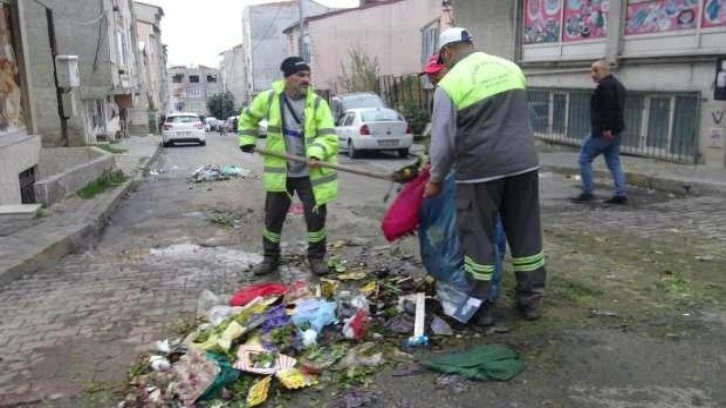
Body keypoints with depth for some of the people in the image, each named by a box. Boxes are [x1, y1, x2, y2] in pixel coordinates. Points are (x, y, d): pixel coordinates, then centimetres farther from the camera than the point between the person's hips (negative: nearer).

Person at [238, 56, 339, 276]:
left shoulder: (318, 103, -9)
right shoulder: (269, 98, -4)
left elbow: (329, 136, -15)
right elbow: (248, 117, 16)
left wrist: (317, 153, -32)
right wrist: (247, 141, 8)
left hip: (310, 173, -1)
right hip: (280, 172, 2)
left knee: (316, 217, 1)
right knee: (273, 217, 10)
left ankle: (316, 257, 22)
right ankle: (271, 258, 28)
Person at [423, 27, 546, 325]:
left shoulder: (450, 83, -5)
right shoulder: (511, 68, 11)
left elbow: (443, 139, -5)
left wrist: (435, 179, 7)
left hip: (480, 169, -5)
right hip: (523, 163, 5)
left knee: (478, 238, 8)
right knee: (526, 234, 13)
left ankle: (479, 306, 16)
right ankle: (530, 300, 24)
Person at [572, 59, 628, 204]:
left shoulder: (605, 85, -13)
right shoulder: (618, 85, 19)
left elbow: (609, 108, -24)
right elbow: (618, 109, 19)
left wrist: (606, 128, -26)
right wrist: (612, 129, 17)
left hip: (603, 132, -10)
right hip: (616, 131, 10)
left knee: (584, 159, 0)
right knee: (614, 163, 11)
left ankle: (588, 192, 2)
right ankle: (621, 195, 9)